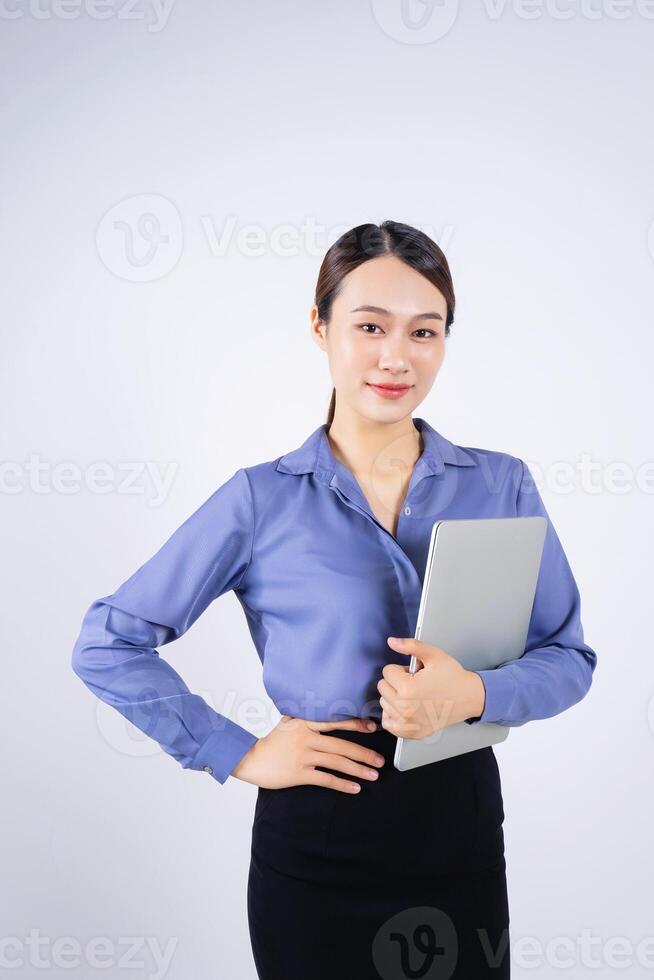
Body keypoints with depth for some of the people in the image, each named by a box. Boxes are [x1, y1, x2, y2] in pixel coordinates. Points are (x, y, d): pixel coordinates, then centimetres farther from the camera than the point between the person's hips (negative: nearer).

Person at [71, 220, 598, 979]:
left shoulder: (502, 485, -1)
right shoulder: (262, 500, -7)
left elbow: (569, 658, 2)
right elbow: (106, 645, -4)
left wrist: (474, 694, -18)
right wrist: (238, 754, -8)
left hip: (461, 828, 2)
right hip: (314, 839, -1)